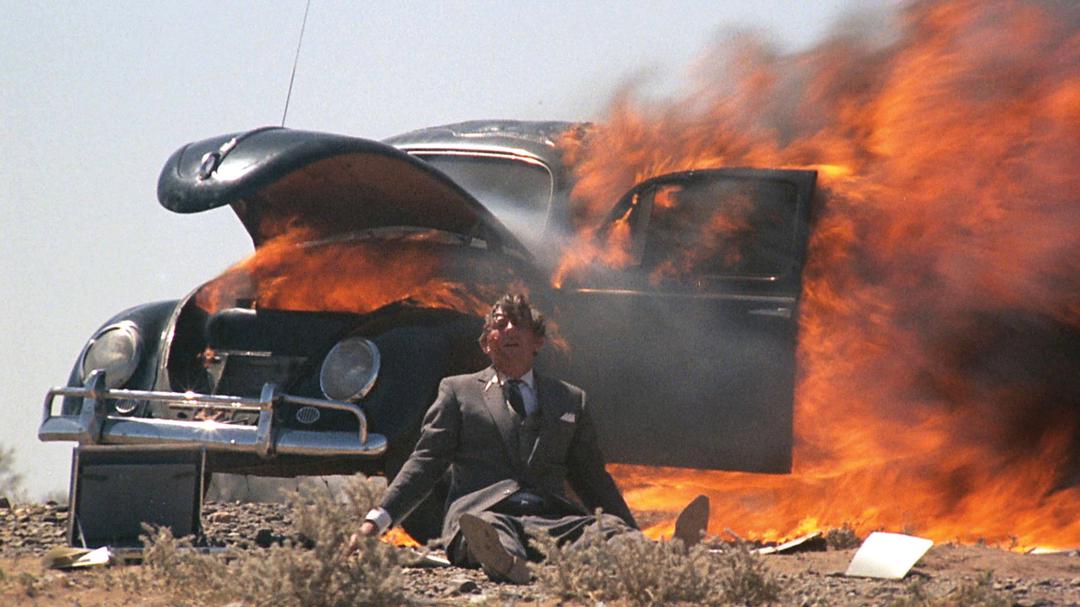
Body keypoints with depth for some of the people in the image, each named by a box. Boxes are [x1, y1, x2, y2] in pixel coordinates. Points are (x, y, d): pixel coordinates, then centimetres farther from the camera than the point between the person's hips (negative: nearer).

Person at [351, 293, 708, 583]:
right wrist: (376, 521, 1)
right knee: (488, 529, -41)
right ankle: (504, 562, -77)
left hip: (553, 520, 2)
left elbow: (593, 480, 28)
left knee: (606, 528, -32)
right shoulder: (458, 392, 21)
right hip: (484, 515, -2)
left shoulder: (570, 400, 27)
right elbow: (425, 463, 15)